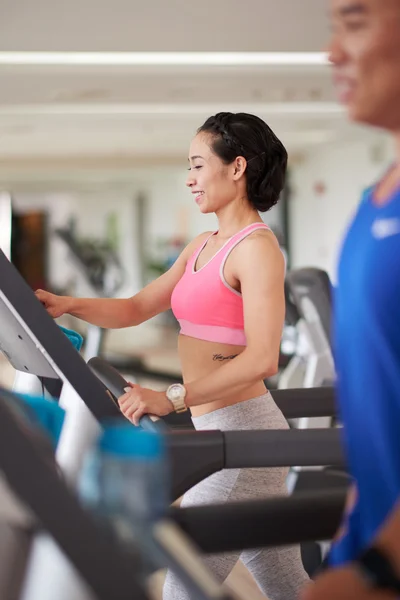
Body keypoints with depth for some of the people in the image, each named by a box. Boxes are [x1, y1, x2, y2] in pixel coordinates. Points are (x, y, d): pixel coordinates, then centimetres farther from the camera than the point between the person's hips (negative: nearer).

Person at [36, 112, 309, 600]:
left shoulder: (257, 248, -13)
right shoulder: (203, 246, 15)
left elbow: (261, 359, -24)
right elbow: (136, 309, 15)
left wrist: (172, 399, -31)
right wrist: (68, 305, -2)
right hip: (220, 432, 9)